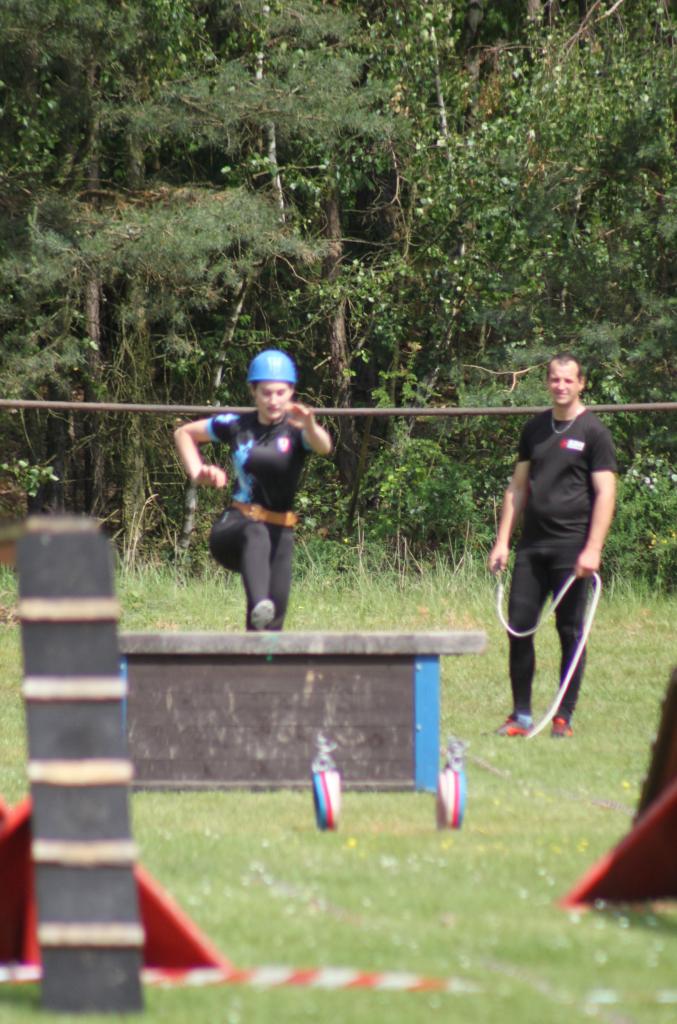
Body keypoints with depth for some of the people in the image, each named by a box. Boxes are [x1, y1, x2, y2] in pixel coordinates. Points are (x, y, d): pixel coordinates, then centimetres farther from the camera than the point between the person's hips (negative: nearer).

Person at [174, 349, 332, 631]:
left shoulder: (295, 430, -2)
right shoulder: (237, 426, 5)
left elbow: (323, 447, -26)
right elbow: (183, 433, 22)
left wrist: (310, 426, -48)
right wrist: (197, 473, 6)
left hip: (278, 533, 1)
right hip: (233, 528, -1)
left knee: (272, 624, -7)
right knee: (256, 534, -38)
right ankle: (259, 605, -65)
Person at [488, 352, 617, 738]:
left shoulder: (594, 432, -2)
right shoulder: (535, 429, 13)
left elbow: (605, 493, -7)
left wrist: (593, 549, -16)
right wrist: (502, 541, 10)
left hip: (571, 547, -5)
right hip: (532, 544, 5)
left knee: (571, 632, 0)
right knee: (519, 626, 1)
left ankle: (565, 717, 6)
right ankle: (521, 715, 9)